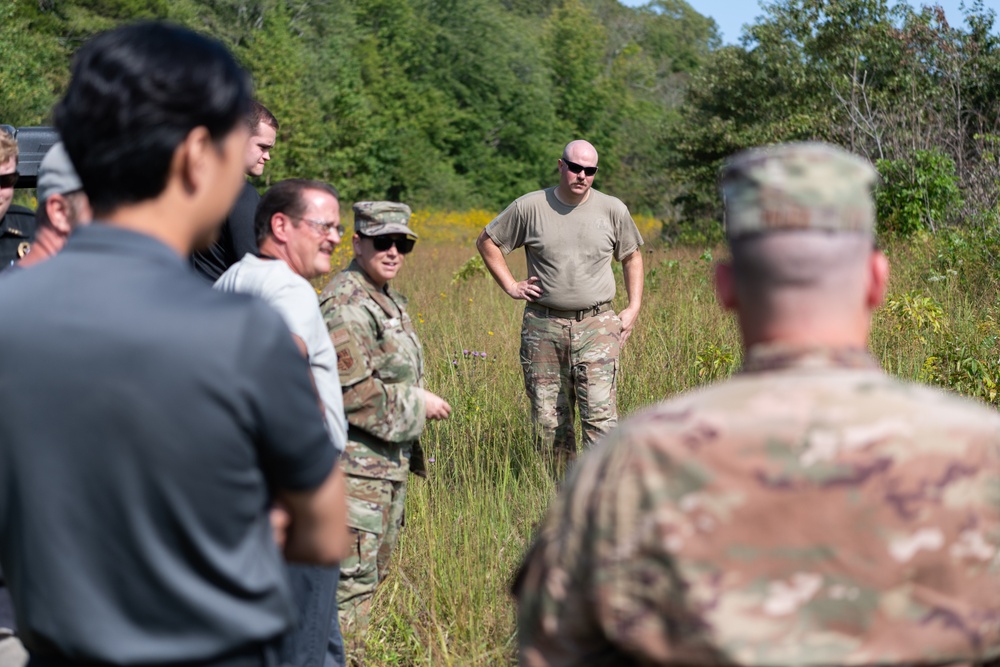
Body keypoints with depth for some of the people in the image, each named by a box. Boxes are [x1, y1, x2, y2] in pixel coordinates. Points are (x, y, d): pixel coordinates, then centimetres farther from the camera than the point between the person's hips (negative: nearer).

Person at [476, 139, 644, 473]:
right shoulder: (530, 207, 1)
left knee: (600, 414, -12)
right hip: (543, 326, 1)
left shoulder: (613, 210, 5)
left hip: (597, 325, 0)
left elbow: (632, 257, 20)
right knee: (548, 420, 4)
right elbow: (487, 242, 14)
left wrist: (634, 307, 10)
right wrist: (510, 286, 5)